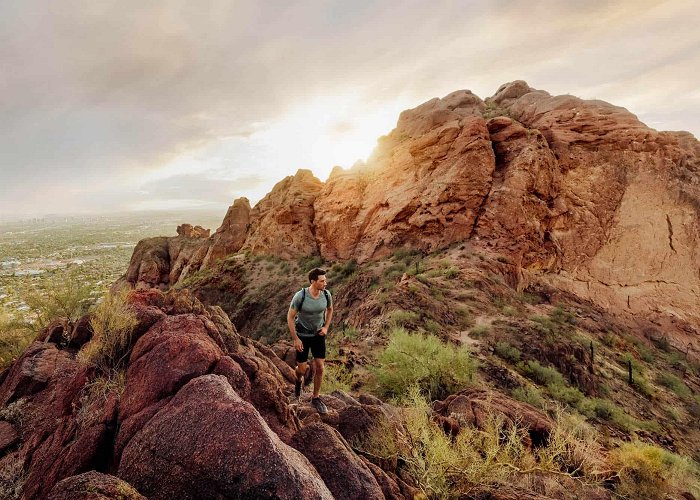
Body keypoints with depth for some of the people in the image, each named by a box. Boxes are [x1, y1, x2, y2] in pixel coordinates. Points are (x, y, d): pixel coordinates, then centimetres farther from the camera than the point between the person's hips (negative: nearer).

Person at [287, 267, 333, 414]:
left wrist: (326, 327, -5)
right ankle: (299, 381, 43)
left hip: (318, 335, 3)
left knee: (319, 368, 1)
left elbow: (330, 310, 6)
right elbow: (290, 317, -17)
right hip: (302, 336, -3)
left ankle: (315, 398, 23)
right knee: (302, 369, 4)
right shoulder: (300, 296, -28)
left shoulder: (326, 294, -16)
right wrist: (295, 339, -16)